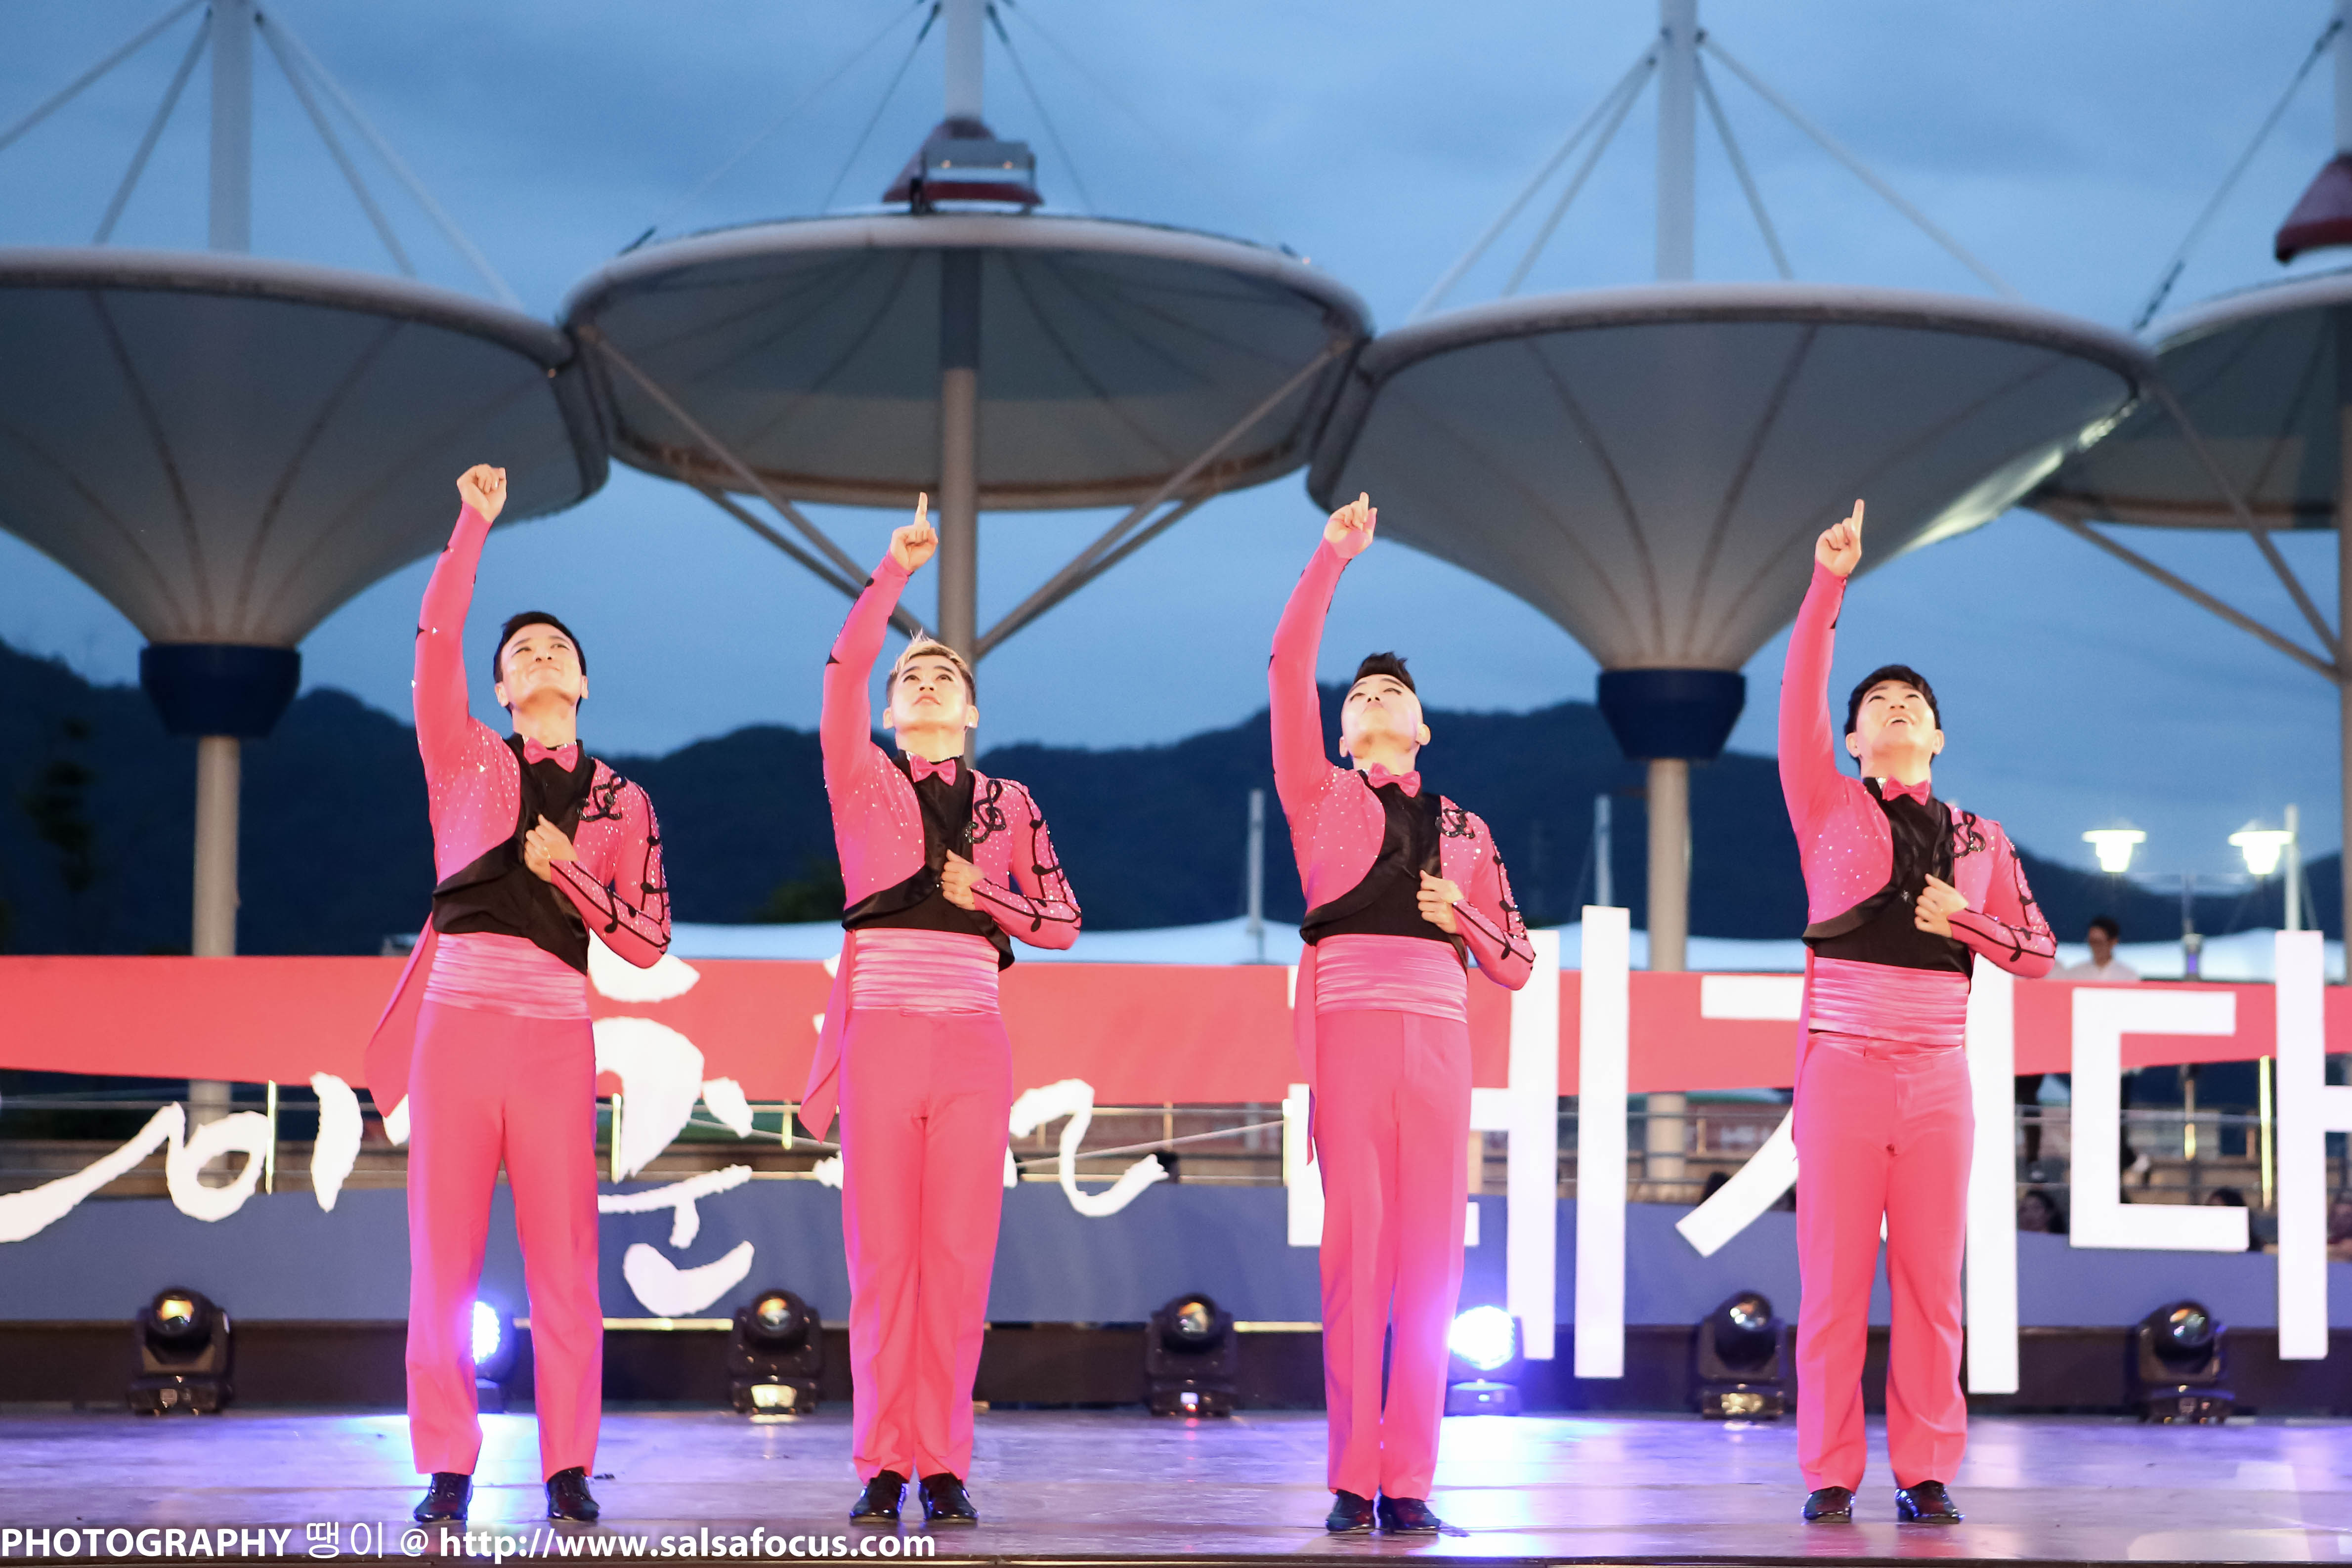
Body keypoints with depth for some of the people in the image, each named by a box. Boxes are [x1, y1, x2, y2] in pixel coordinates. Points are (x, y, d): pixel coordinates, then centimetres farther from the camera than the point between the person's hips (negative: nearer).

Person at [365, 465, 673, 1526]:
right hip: (458, 1018, 0)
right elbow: (435, 642, -2)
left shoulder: (621, 802, 14)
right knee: (443, 1254, -3)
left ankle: (568, 1469, 2)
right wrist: (475, 525, -6)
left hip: (557, 1033, 0)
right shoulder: (465, 759, 13)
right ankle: (448, 1468, 2)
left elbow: (649, 944, 8)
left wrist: (570, 871, -6)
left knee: (564, 1261, -4)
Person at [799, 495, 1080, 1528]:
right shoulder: (862, 780, 11)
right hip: (882, 1025, -1)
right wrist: (895, 572, -8)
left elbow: (1062, 923, 15)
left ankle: (943, 1463, 2)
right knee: (880, 1253, -4)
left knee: (959, 1257, -3)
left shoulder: (1008, 805, 16)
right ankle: (882, 1467, -1)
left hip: (972, 1035, 1)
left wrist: (985, 896, -3)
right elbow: (843, 671, -5)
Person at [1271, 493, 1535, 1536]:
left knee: (1428, 1253, -3)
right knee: (1354, 1245, -8)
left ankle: (1408, 1481, -2)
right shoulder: (1322, 797, 15)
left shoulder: (1463, 829, 22)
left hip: (1437, 1031, 2)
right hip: (1349, 1020, -2)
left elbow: (1516, 966, 19)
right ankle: (1353, 1480, -7)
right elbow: (1288, 671, 3)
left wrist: (1467, 918, 0)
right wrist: (1331, 562, 1)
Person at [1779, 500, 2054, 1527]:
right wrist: (1828, 584, -13)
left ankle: (1925, 1475, 4)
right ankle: (1830, 1476, -1)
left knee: (1931, 1282, 0)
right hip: (1844, 1063, -2)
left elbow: (2037, 951, 15)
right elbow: (1799, 702, -6)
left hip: (1937, 1074, 2)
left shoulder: (1979, 840, 15)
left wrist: (1964, 919, -4)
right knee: (1833, 1279, -5)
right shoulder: (1830, 809, 8)